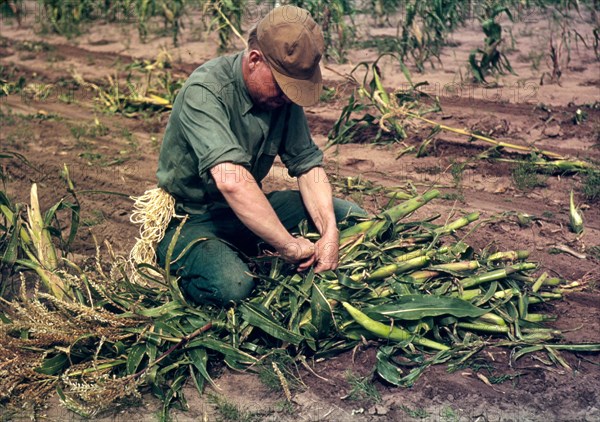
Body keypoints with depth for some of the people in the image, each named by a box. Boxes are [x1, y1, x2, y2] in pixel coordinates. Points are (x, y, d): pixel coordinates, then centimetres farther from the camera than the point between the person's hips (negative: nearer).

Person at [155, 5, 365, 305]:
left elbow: (307, 164, -6)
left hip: (248, 210, 7)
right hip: (192, 220, -7)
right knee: (233, 286, -36)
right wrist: (288, 245, -40)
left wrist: (330, 233, -22)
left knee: (349, 215, -3)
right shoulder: (205, 92, -28)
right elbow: (231, 180, -42)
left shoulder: (283, 92, -5)